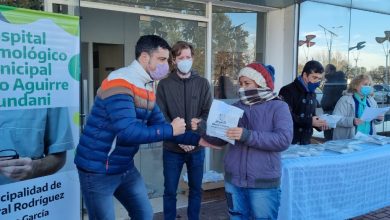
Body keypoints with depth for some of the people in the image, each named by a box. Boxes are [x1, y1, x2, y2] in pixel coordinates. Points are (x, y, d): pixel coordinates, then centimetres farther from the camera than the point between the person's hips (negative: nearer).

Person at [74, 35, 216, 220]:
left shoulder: (147, 88, 5)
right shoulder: (119, 83, -23)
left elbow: (160, 125, 9)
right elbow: (127, 133, -33)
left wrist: (197, 139, 2)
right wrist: (171, 130, -22)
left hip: (125, 168, 9)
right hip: (98, 170, -8)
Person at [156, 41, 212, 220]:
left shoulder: (202, 83, 3)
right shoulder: (164, 84, -1)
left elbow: (208, 112, -2)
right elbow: (160, 116, -6)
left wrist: (195, 134, -18)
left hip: (197, 147, 2)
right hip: (172, 148, -1)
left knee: (196, 189, 14)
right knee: (170, 191, 9)